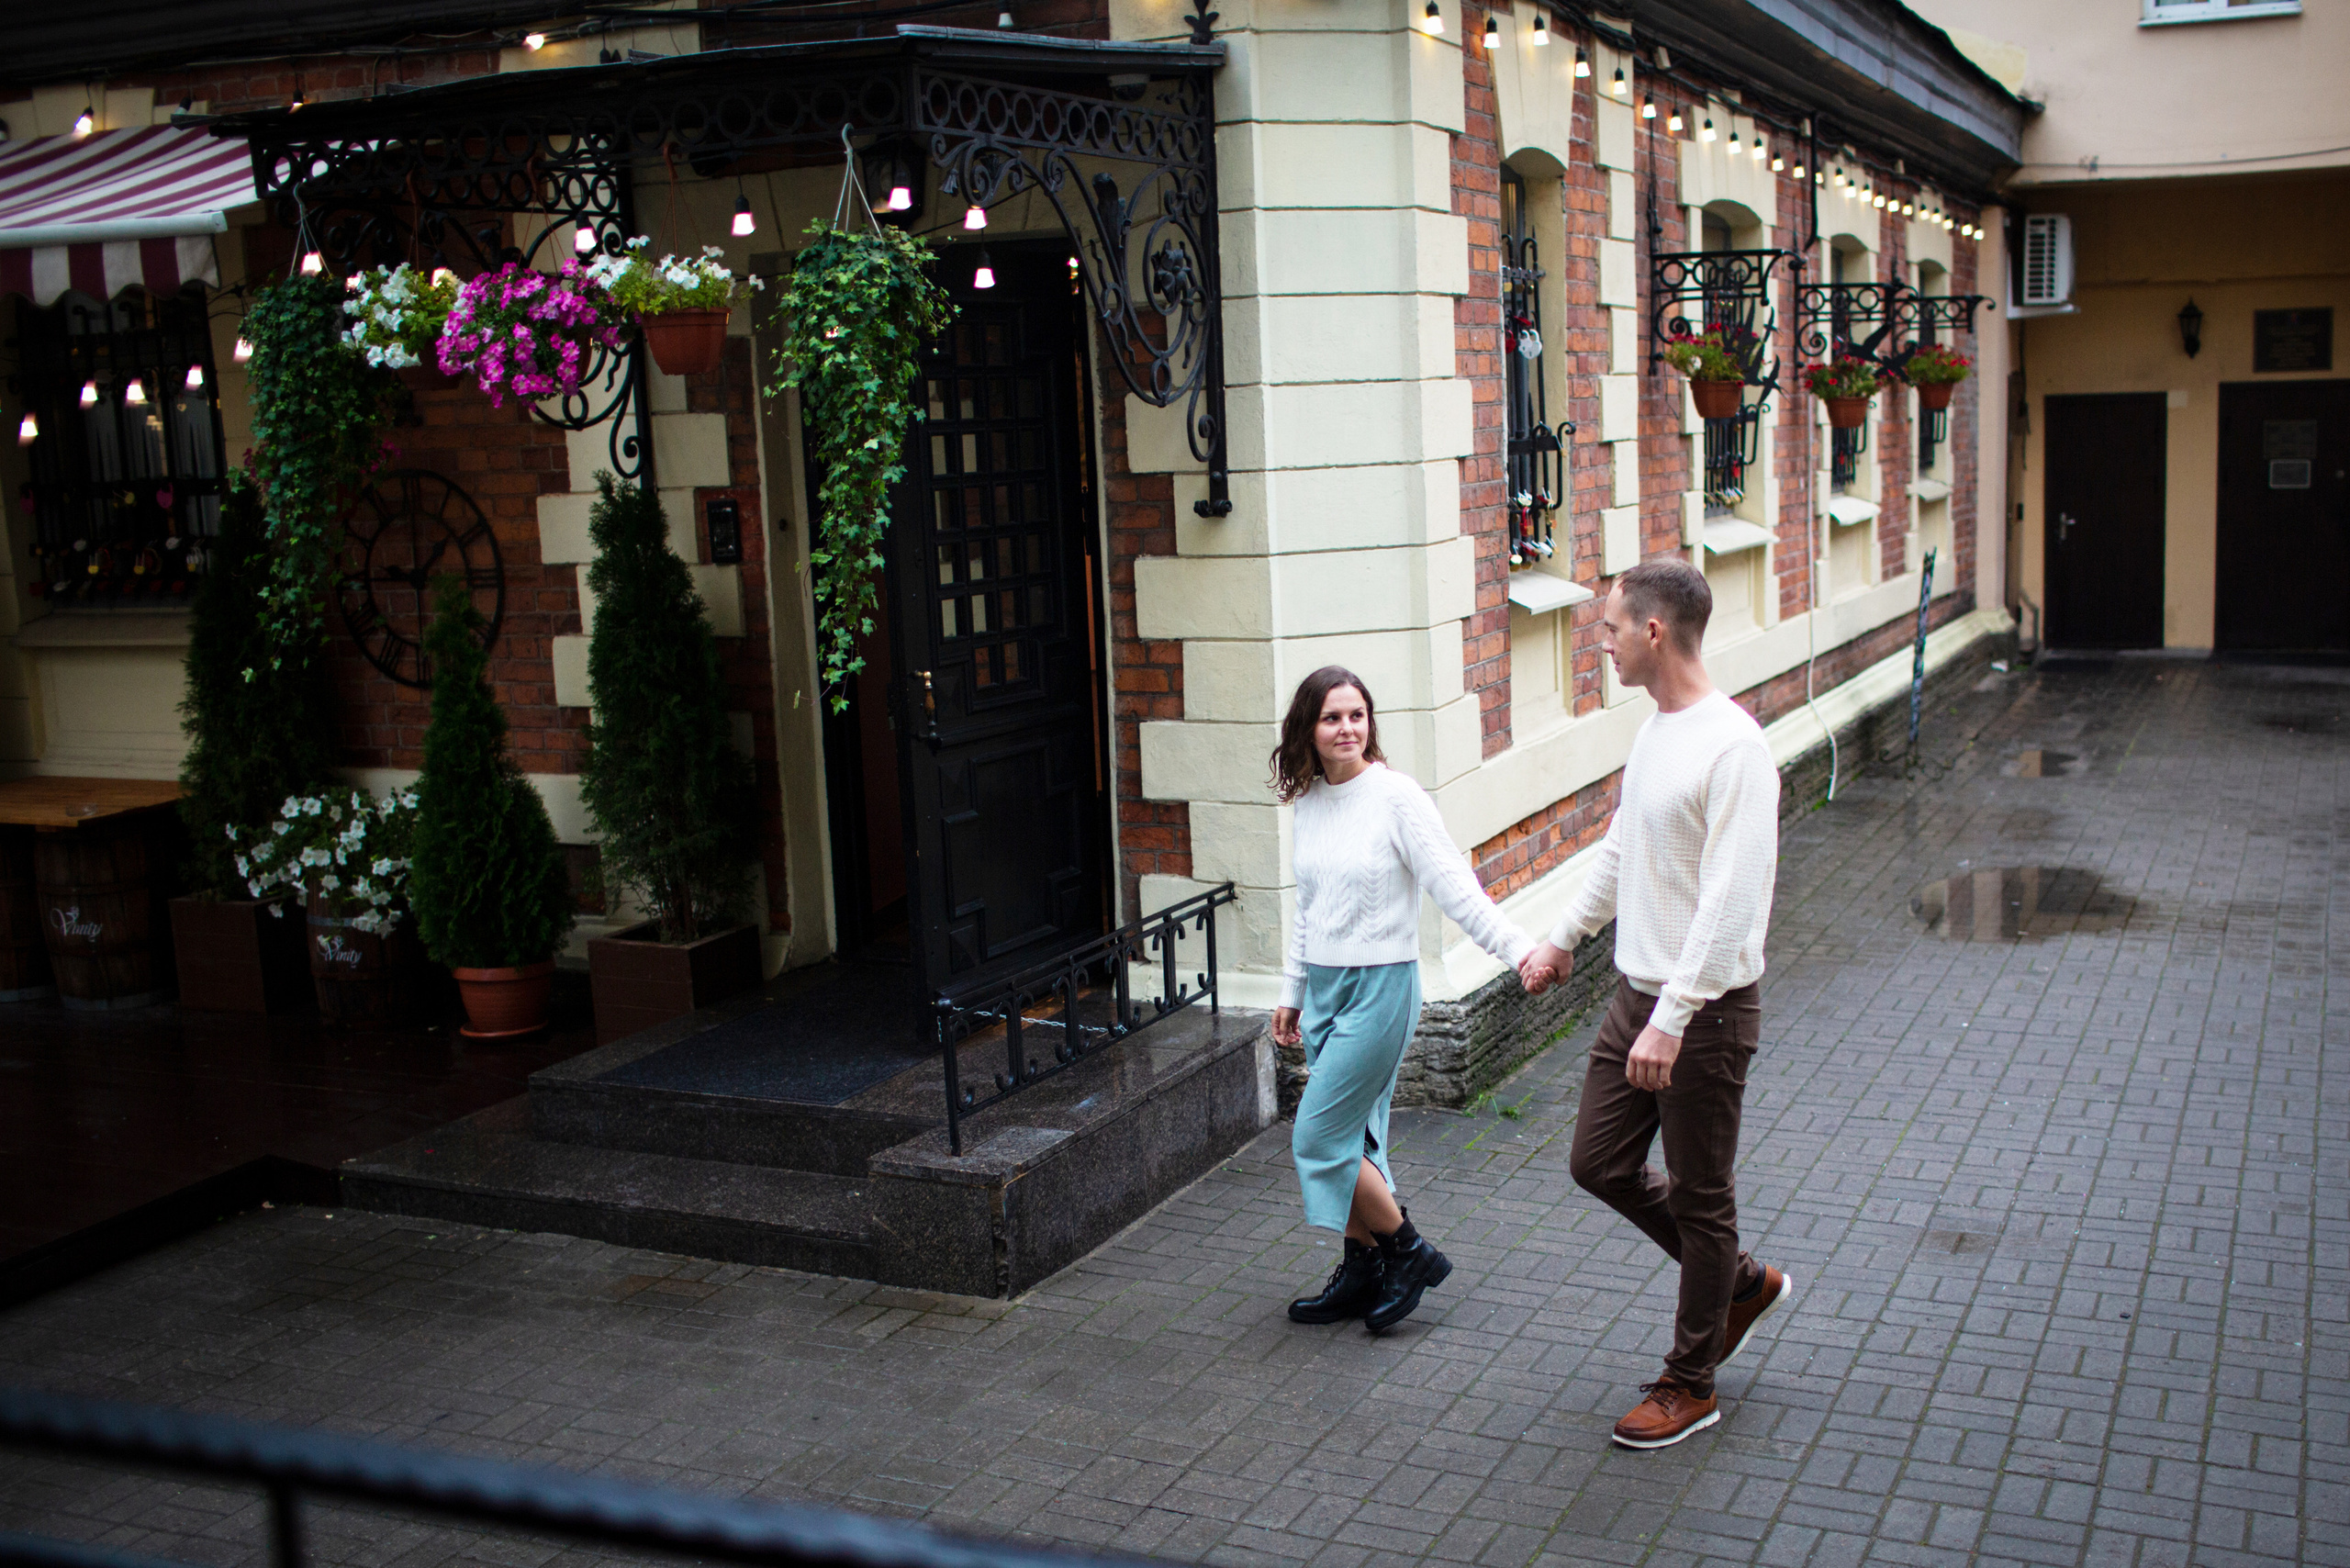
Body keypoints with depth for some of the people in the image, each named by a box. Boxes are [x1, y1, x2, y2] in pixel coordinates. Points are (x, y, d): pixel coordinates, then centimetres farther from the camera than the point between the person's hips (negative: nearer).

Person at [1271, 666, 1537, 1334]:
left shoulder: (1396, 798, -13)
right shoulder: (1308, 802, 6)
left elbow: (1456, 890, -16)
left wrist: (1521, 950, -25)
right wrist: (1292, 991, 21)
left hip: (1381, 985, -6)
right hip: (1324, 985, 6)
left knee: (1320, 1136, -7)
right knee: (1351, 1135, 12)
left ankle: (1408, 1253, 10)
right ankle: (1362, 1269, 26)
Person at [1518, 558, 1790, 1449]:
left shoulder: (1733, 747, -21)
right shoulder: (1652, 731, 8)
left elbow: (1731, 901, -26)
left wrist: (1673, 1019, -29)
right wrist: (1563, 939, 30)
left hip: (1707, 1012, -9)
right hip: (1637, 996, 9)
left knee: (1698, 1198, 5)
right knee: (1600, 1165, 14)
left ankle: (1690, 1384, 22)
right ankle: (1744, 1284, 33)